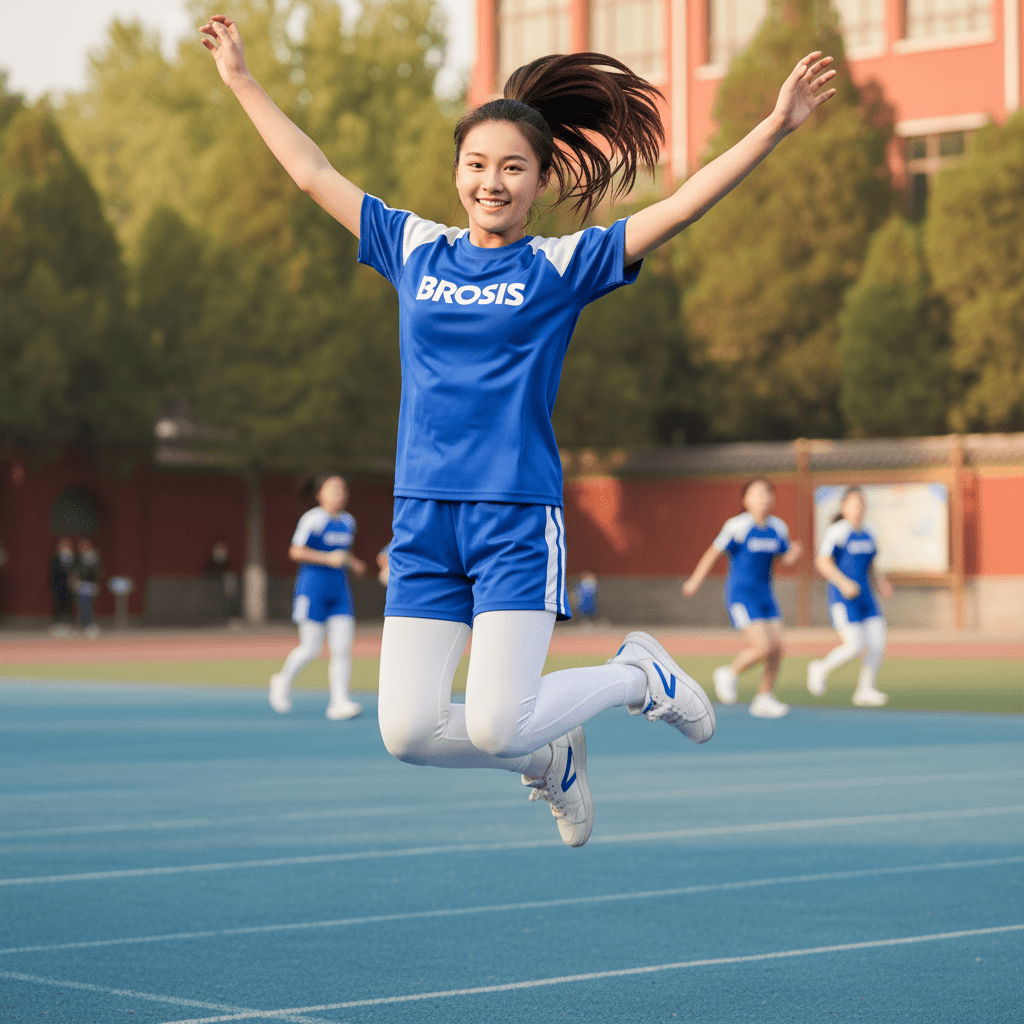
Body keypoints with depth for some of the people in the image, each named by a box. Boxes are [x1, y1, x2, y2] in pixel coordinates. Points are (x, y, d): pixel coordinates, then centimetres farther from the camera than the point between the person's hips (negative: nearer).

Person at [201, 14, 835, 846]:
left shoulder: (562, 266, 1)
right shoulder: (414, 248, 11)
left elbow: (680, 208, -6)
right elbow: (314, 174, 18)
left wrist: (774, 127, -15)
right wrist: (242, 80, 22)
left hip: (518, 519, -4)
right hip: (423, 519, 4)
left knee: (494, 726, -13)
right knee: (408, 731, -5)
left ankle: (639, 675, 17)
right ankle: (551, 758, 25)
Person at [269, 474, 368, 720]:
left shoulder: (348, 522, 12)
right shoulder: (313, 520, -11)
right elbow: (295, 552, -14)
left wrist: (353, 563, 7)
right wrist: (328, 559, -19)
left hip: (340, 589, 6)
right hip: (313, 587, -6)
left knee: (342, 648, -4)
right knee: (311, 649, -3)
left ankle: (339, 701, -3)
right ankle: (283, 681, 23)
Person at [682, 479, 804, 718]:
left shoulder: (778, 528, 5)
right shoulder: (737, 526, -13)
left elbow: (785, 559, 16)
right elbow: (713, 553, -6)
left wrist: (794, 553, -7)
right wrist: (695, 581, -4)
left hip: (765, 595, 7)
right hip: (741, 595, -7)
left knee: (777, 650, 1)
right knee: (762, 647, -17)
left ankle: (763, 699, 16)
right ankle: (729, 674, 9)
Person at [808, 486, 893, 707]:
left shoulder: (867, 535, 12)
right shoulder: (837, 532, -10)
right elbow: (822, 562, -15)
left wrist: (881, 581, 6)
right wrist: (843, 583, -24)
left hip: (865, 598, 7)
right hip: (843, 599, -7)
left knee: (878, 644, -3)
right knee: (854, 646, -15)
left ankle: (866, 690, 8)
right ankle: (821, 669, 11)